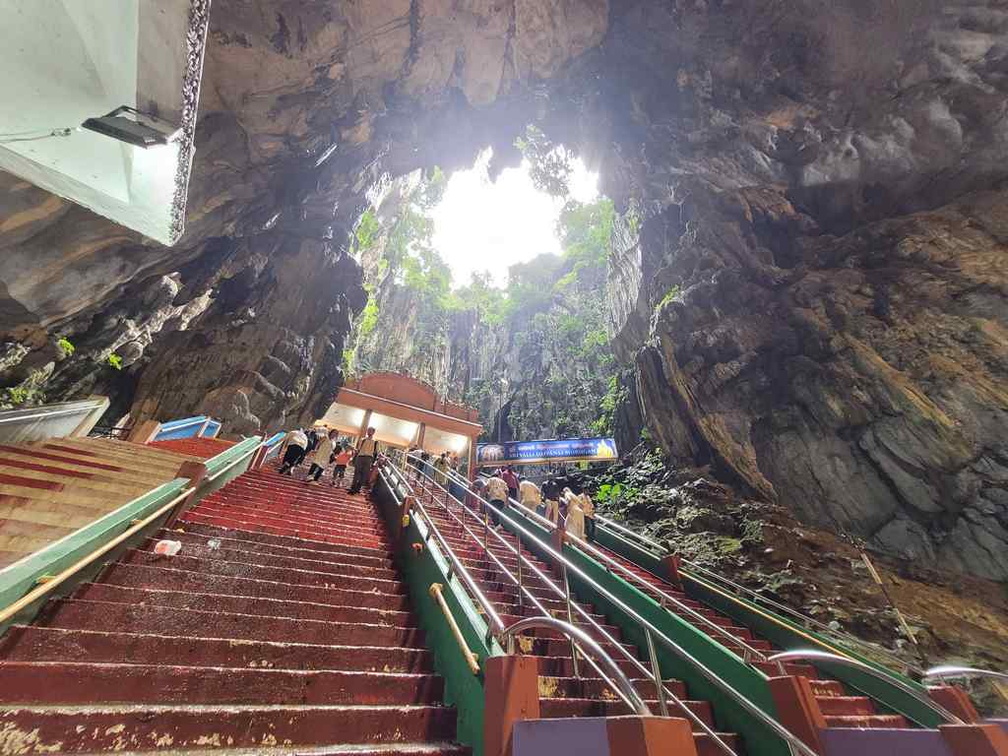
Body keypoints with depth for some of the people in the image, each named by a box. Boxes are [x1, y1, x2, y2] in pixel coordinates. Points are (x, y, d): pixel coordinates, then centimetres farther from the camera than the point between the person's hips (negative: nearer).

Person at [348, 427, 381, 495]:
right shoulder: (363, 440, 10)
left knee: (364, 475, -1)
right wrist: (354, 459, 5)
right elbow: (357, 450, 10)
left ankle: (357, 489, 11)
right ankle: (353, 489, 8)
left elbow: (375, 453, 10)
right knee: (356, 474, 0)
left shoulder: (375, 442, 9)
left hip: (368, 459, 0)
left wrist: (373, 462, 3)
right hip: (360, 457, 0)